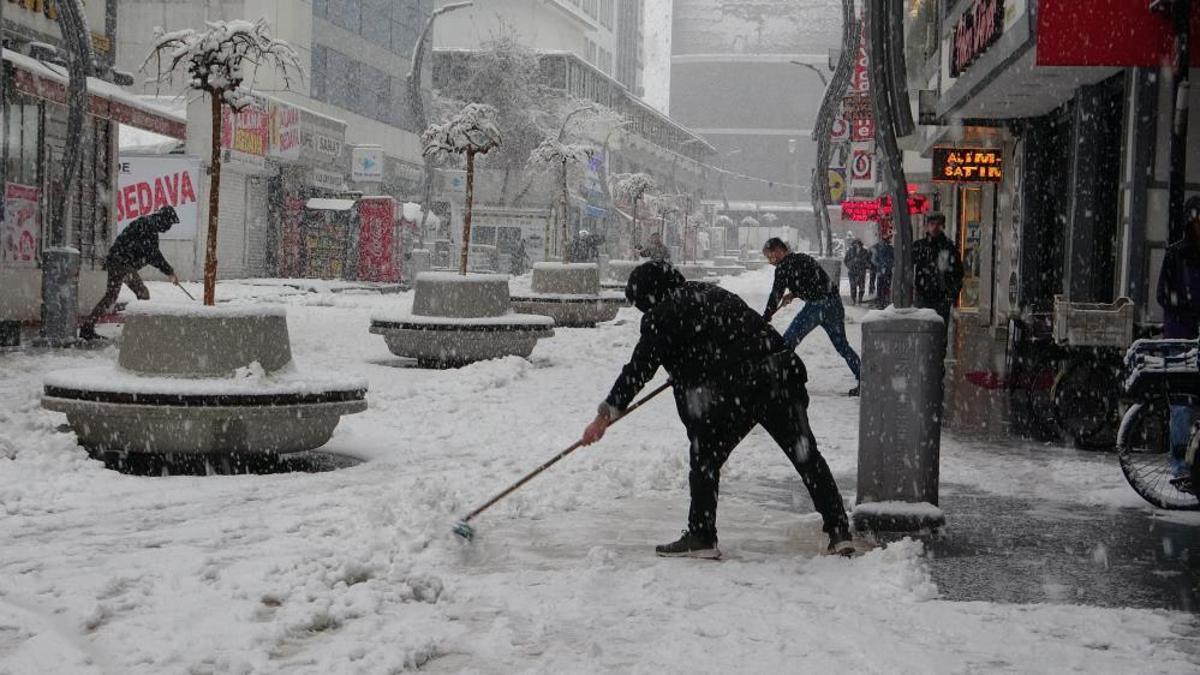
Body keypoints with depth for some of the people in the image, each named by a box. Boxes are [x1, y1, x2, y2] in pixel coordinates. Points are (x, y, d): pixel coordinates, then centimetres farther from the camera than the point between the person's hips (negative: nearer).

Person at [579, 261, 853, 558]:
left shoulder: (662, 314, 3)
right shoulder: (712, 291, 25)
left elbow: (640, 367, -3)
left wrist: (606, 413, 0)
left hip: (736, 390, -7)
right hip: (785, 372, 7)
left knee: (705, 456, 11)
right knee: (806, 455, 14)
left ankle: (701, 536, 11)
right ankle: (839, 533, 16)